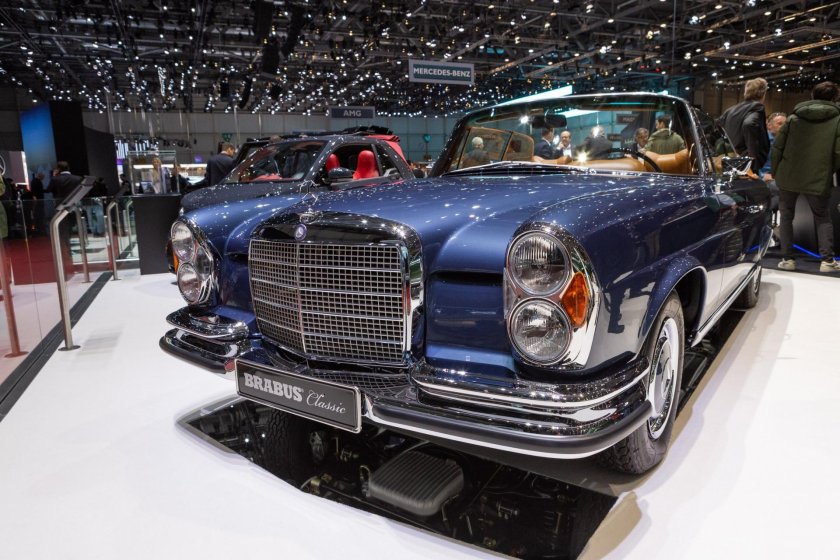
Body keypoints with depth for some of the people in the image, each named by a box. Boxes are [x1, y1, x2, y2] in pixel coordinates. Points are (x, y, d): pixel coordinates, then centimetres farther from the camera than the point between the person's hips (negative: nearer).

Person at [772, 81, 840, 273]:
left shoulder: (793, 118, 4)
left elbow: (777, 148, 0)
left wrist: (775, 172, 9)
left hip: (788, 177, 1)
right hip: (818, 180, 0)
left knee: (786, 217, 13)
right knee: (822, 218, 16)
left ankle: (787, 258, 8)